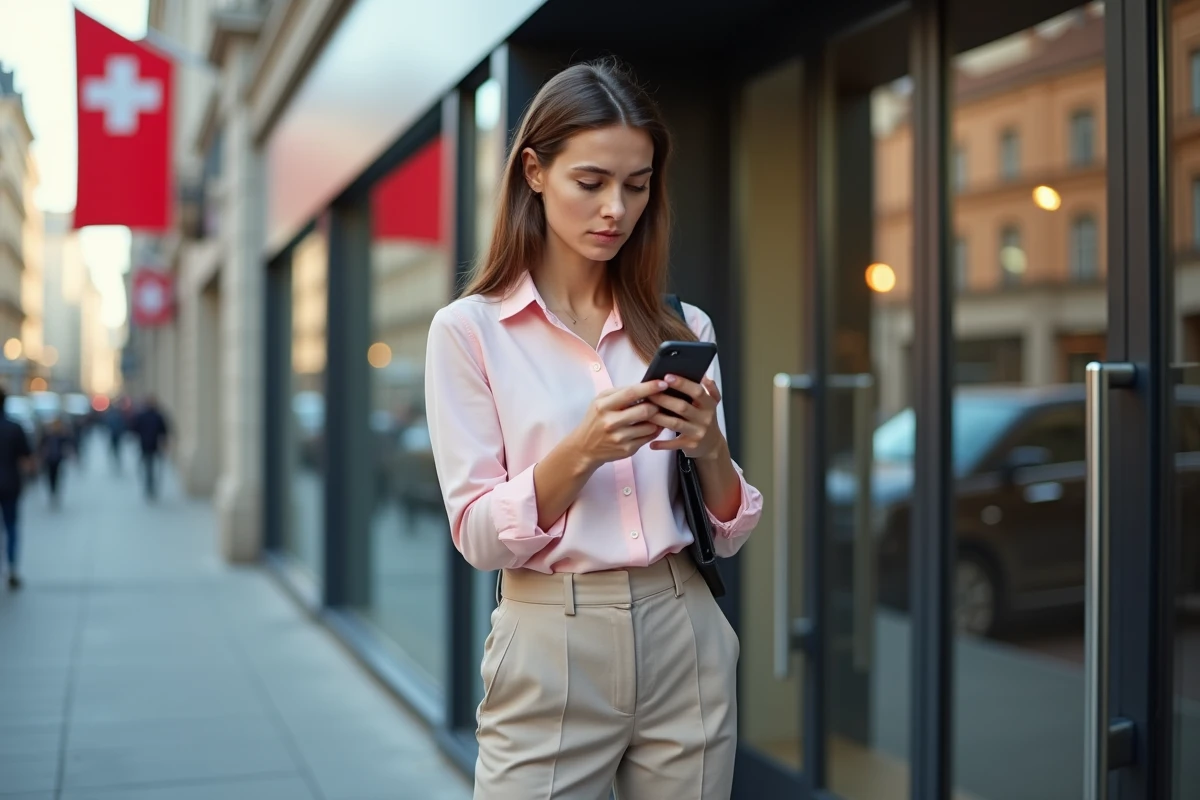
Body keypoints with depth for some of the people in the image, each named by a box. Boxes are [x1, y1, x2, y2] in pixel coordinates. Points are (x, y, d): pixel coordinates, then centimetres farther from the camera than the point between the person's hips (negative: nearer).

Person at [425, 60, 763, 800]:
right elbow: (478, 537, -8)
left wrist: (709, 447, -14)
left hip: (685, 642, 3)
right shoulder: (469, 330, -4)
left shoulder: (685, 329, 6)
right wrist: (580, 452, -23)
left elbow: (729, 534, 5)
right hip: (552, 651, -3)